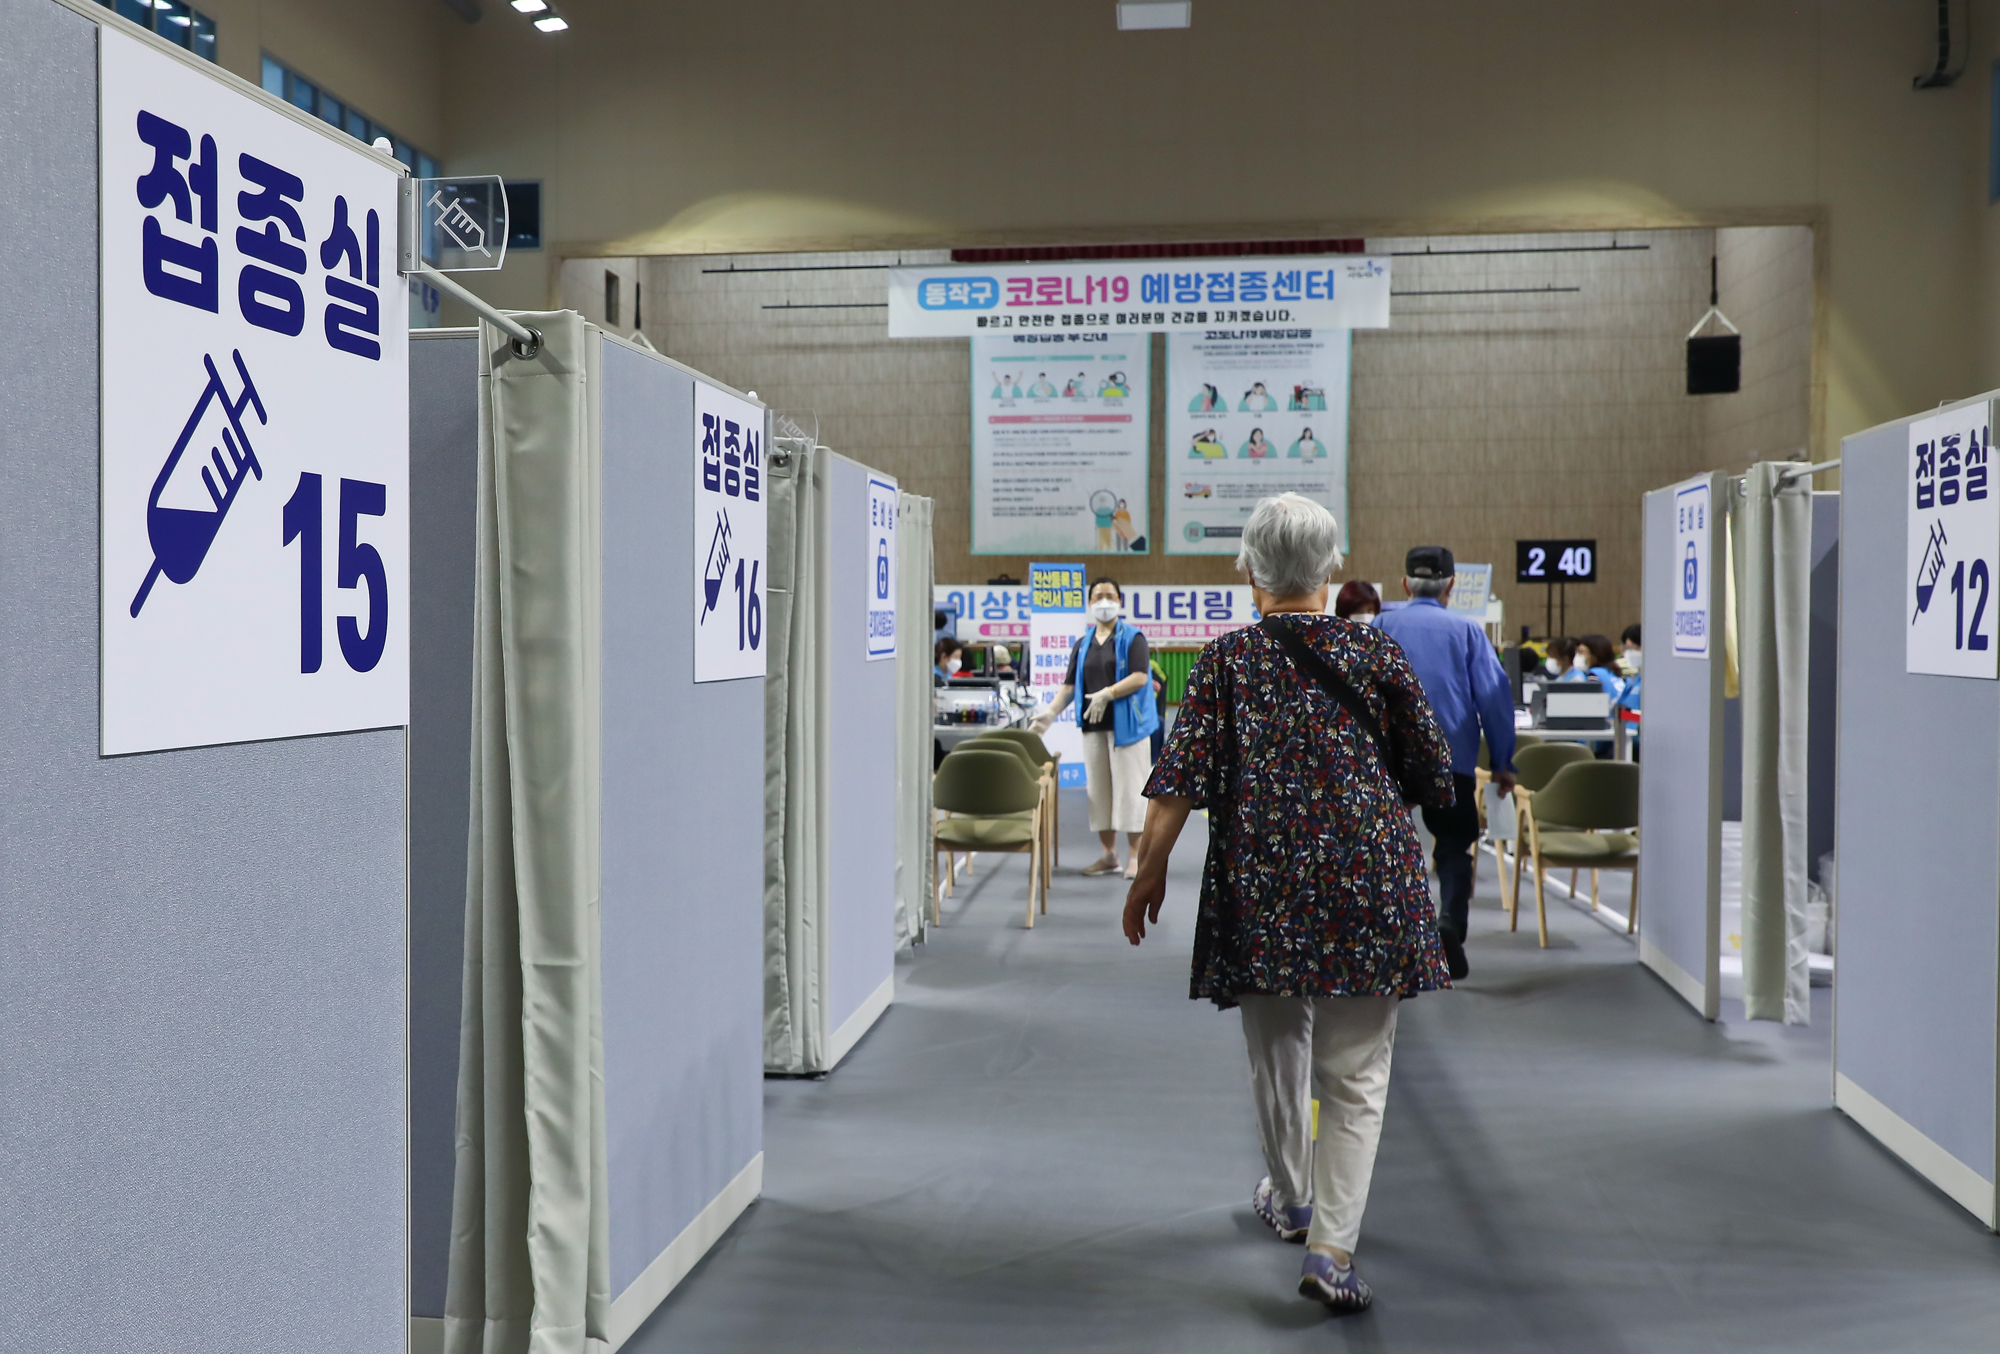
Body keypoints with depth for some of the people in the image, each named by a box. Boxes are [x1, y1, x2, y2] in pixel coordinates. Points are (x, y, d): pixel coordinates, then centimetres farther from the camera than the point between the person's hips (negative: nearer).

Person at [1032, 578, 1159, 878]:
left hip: (1127, 725, -5)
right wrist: (1051, 712, -3)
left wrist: (1107, 694, -21)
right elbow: (1069, 684, 11)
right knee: (1099, 788, 7)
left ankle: (1134, 854, 3)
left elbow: (1140, 676, -12)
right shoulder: (1082, 645, 14)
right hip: (1094, 728, 5)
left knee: (1129, 786, -4)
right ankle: (1109, 855, 16)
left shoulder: (1132, 637, 0)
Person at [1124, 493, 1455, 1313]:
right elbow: (1434, 775, 7)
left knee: (1277, 1053, 20)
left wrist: (1149, 872, 2)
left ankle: (1291, 1200, 39)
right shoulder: (1375, 653, 2)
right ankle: (1331, 1246, -6)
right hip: (1370, 882, 0)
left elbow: (1181, 779, -6)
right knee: (1357, 1074, 5)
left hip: (1262, 884, 1)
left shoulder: (1226, 661, -1)